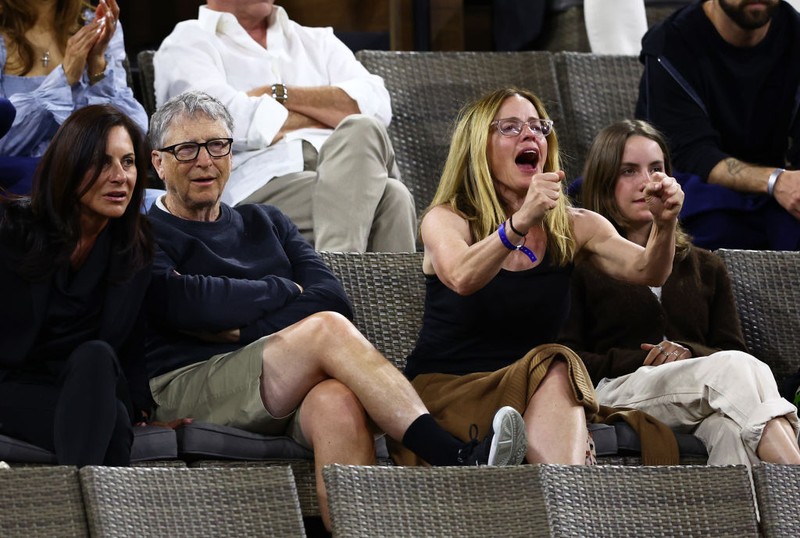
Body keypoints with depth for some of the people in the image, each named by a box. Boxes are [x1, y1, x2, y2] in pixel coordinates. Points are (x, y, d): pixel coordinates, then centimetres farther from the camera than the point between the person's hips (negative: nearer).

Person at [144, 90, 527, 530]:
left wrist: (238, 329, -4)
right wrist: (284, 291, 3)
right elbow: (180, 302, -10)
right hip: (185, 389, -4)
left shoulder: (264, 223, 29)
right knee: (328, 329, -29)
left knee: (338, 403, -35)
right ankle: (456, 460, -43)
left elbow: (333, 298, 11)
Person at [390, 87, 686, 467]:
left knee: (556, 374, -32)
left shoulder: (571, 228, 10)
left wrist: (664, 225, -30)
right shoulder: (446, 220, -1)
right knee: (554, 368, -31)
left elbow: (644, 271, -8)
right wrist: (521, 222, -42)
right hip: (441, 391, -3)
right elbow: (462, 278, -26)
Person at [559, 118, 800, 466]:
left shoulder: (706, 267, 32)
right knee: (733, 369, -35)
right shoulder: (579, 265, 18)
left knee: (734, 425, -39)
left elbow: (732, 349, 19)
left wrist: (690, 354, -5)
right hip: (620, 389, -4)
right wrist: (643, 362, -9)